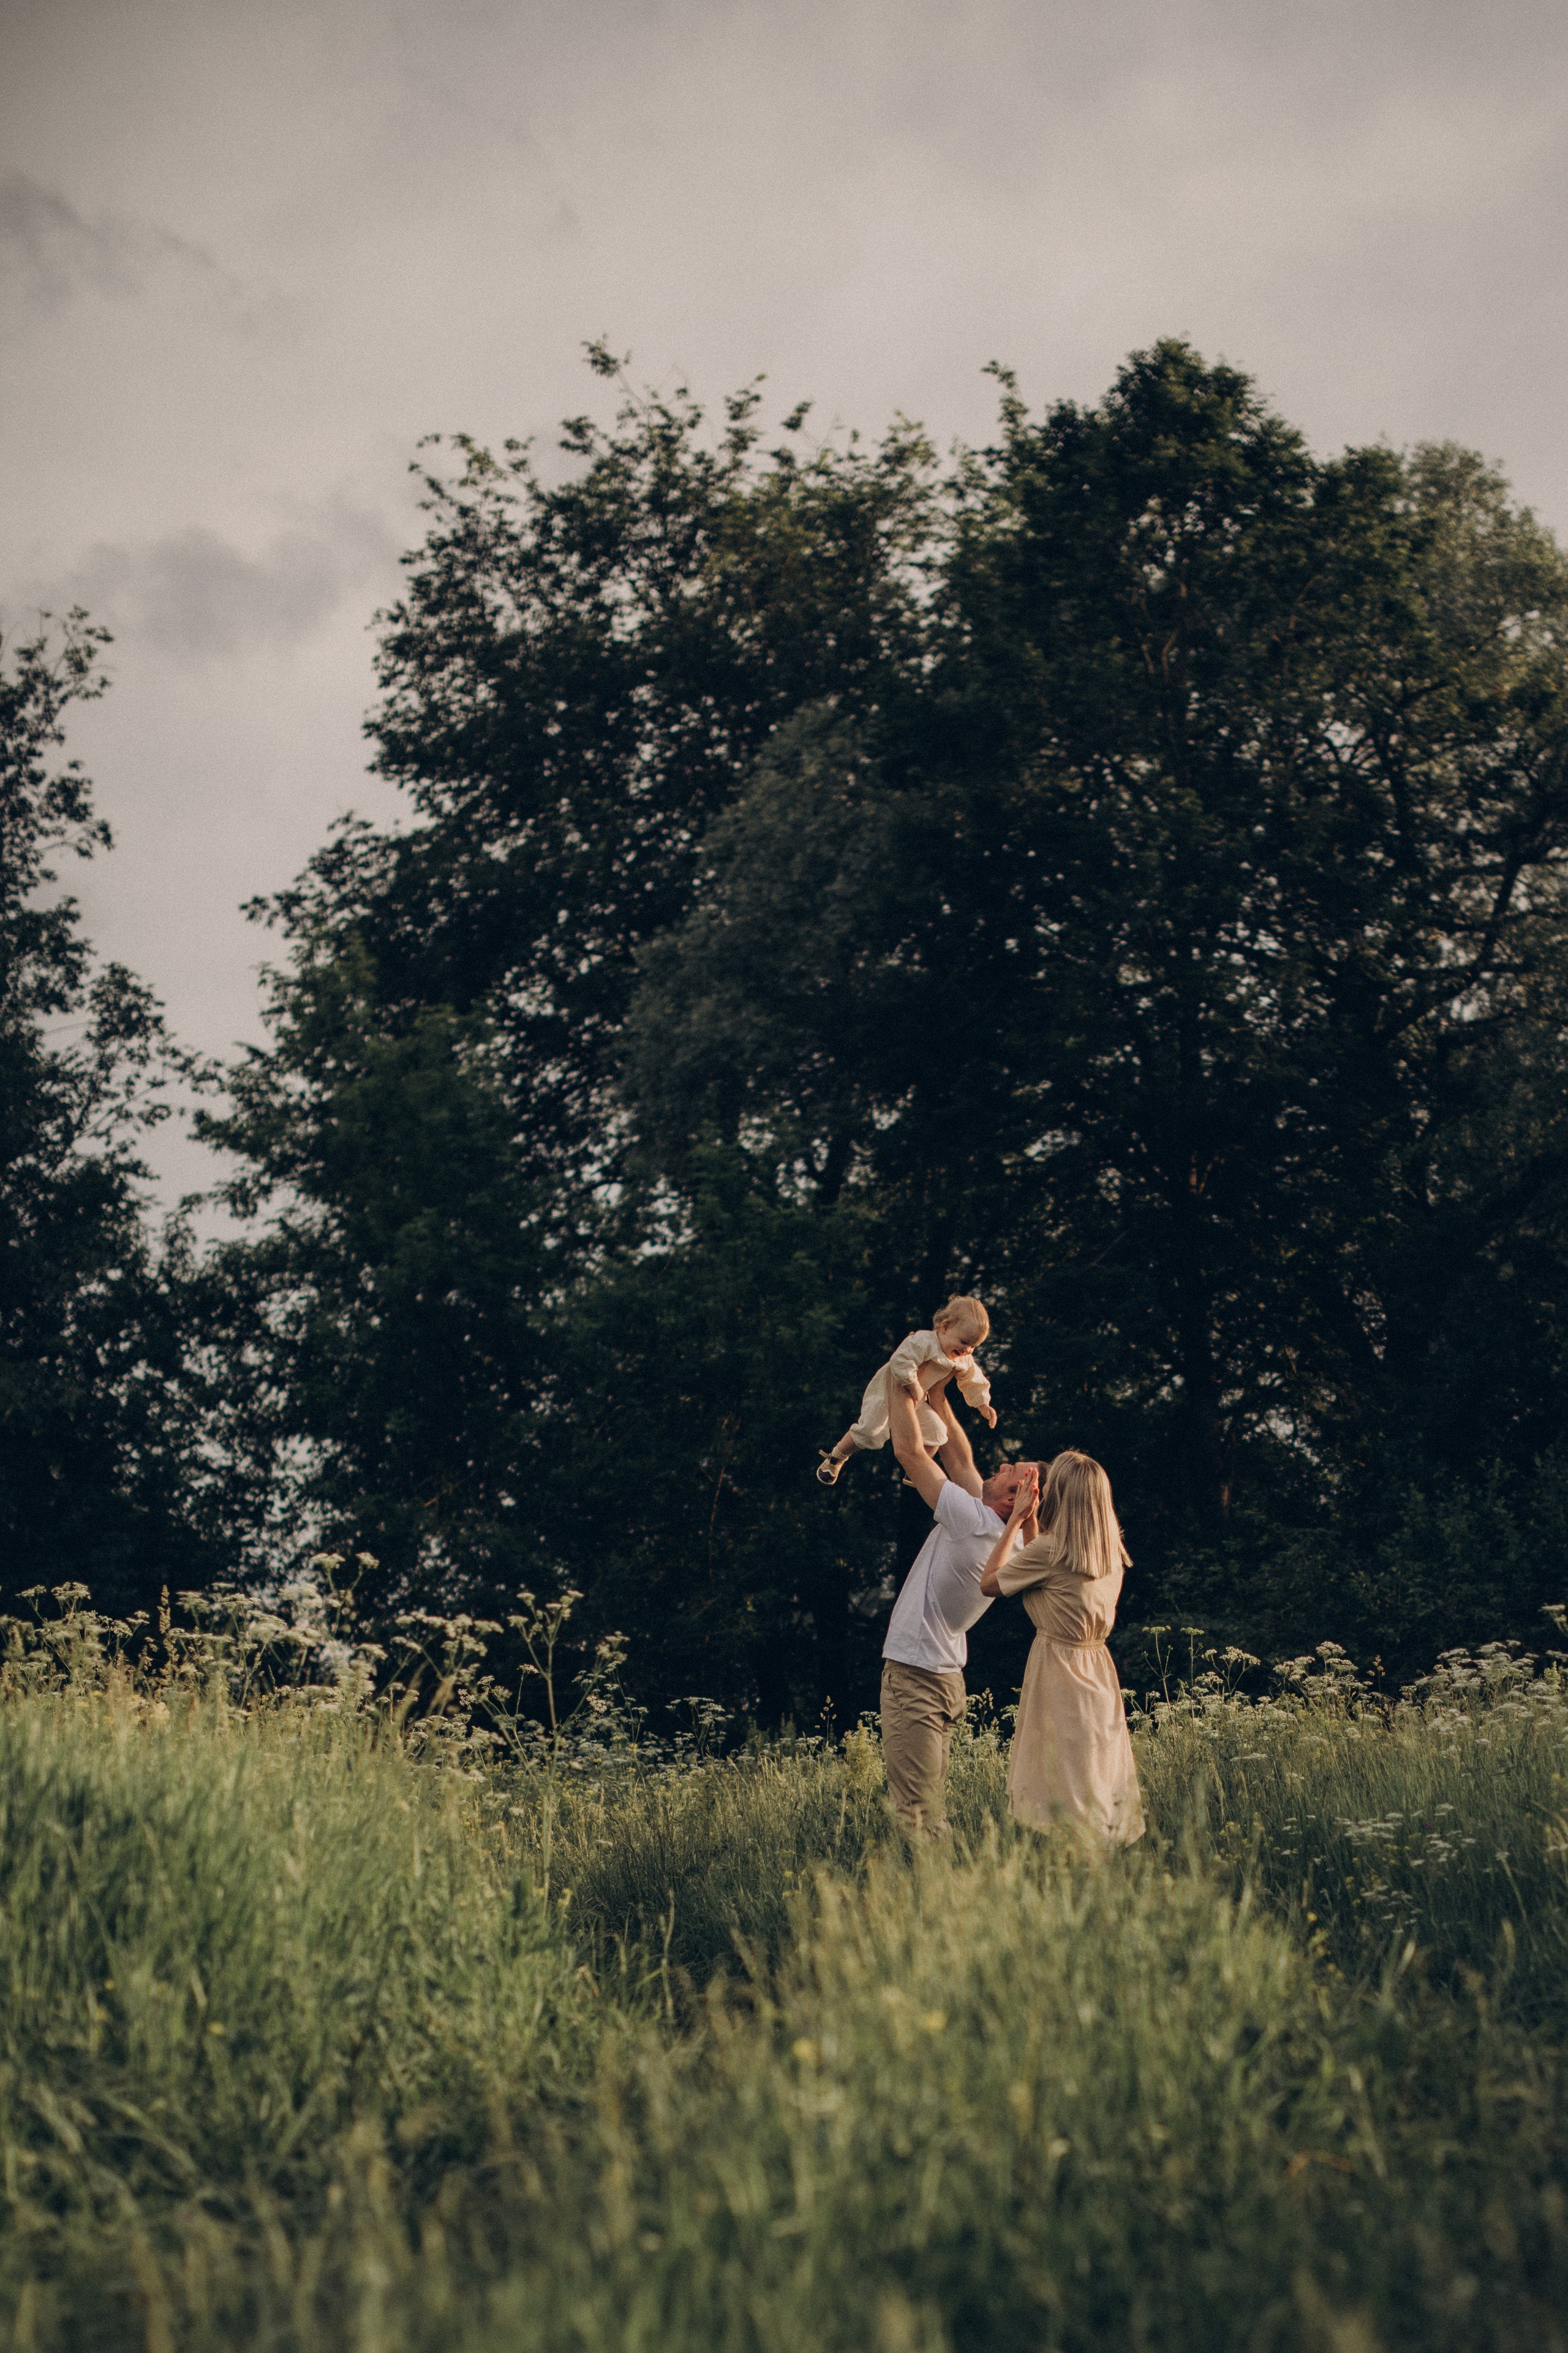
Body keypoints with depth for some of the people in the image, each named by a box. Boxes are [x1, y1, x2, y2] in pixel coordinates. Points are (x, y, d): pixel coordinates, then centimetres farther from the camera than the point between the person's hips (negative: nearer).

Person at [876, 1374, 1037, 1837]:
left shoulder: (974, 1521, -18)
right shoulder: (1004, 1537, 6)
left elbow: (910, 1450, -15)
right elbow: (960, 1459, 18)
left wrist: (904, 1388, -3)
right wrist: (937, 1397, 19)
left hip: (915, 1678, -9)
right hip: (944, 1677, 9)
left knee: (915, 1811, -11)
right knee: (932, 1810, 13)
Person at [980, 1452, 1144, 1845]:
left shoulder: (1047, 1550, -15)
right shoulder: (1113, 1554, 7)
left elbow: (989, 1583, -2)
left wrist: (1015, 1521, 2)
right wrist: (1031, 1526, 18)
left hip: (1058, 1671, -7)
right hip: (1099, 1670, 7)